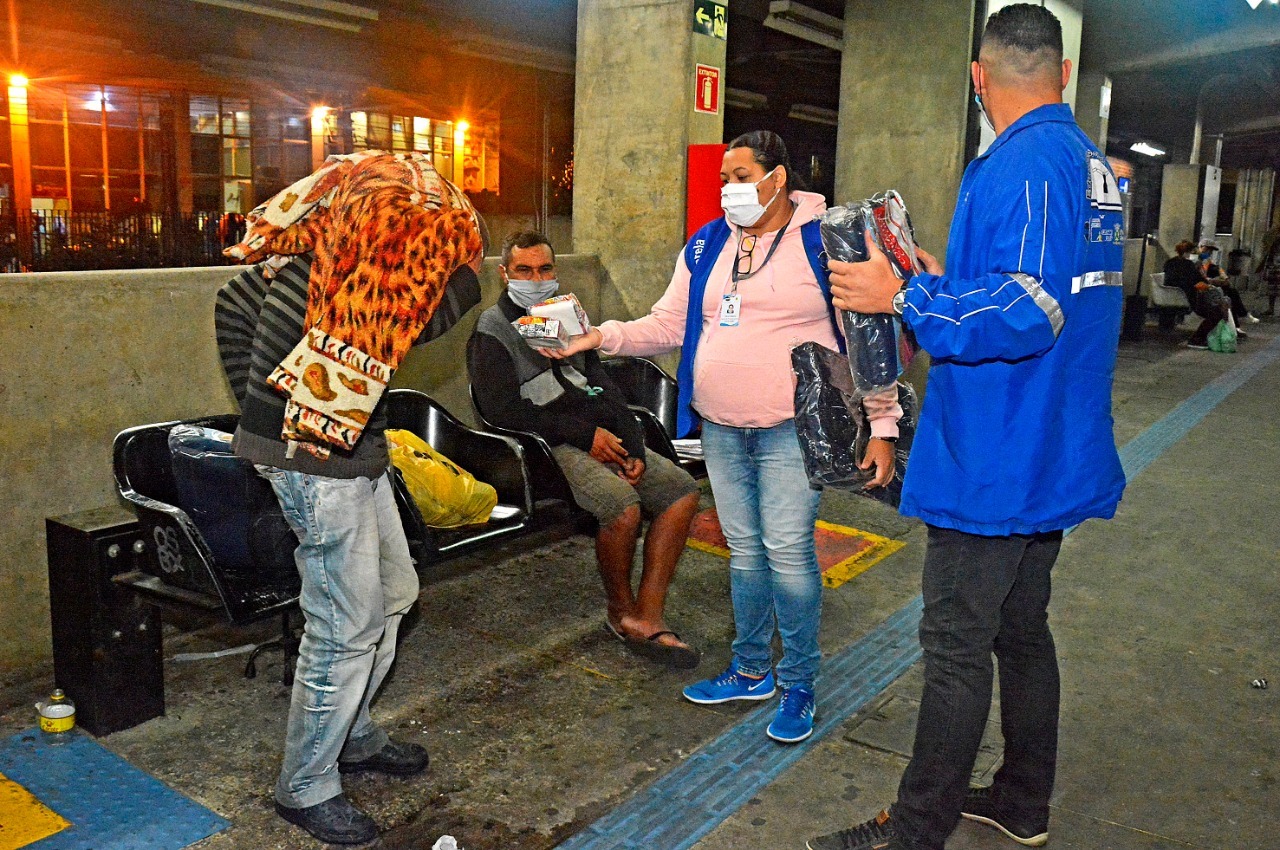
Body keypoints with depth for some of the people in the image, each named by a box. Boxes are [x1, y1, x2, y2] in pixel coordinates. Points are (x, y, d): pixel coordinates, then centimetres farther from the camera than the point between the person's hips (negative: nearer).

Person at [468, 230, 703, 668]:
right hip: (547, 447, -7)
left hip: (602, 438, 7)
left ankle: (647, 618, -12)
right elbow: (502, 409, -11)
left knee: (682, 490, -12)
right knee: (624, 505, -30)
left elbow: (603, 386, 18)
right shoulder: (492, 329, 2)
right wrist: (584, 434, -14)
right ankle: (619, 609, -3)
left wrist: (631, 445, 0)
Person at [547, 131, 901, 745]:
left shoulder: (825, 242, -6)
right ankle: (751, 671, 29)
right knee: (743, 550, 14)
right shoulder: (706, 246, 11)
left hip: (791, 430, -5)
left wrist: (882, 426, -10)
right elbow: (668, 324, 11)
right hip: (720, 430, 6)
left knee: (787, 551, -6)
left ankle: (798, 683, 13)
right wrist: (601, 337, -3)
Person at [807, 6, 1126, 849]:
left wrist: (906, 297, -21)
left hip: (995, 460, -10)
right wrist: (949, 284, 23)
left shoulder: (1021, 164, -18)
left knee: (956, 646, -1)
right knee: (1021, 628, 19)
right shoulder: (1095, 167, 13)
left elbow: (1027, 313, -27)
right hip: (1052, 457, 10)